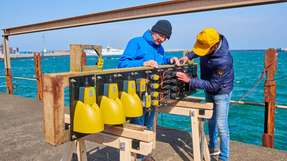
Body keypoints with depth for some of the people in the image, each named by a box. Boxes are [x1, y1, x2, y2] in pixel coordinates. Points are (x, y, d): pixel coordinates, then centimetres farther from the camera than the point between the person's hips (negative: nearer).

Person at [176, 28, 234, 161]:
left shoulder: (223, 61, -38)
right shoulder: (209, 44, -16)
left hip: (221, 93, -8)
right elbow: (199, 49, 10)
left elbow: (213, 85, -30)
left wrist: (190, 80, -31)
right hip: (209, 91, 8)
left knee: (221, 126, -2)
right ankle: (212, 148, 38)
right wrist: (189, 56, -7)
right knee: (211, 120, 19)